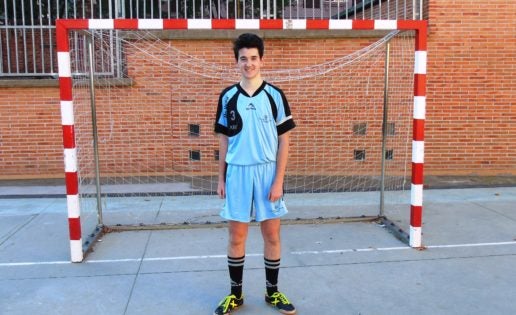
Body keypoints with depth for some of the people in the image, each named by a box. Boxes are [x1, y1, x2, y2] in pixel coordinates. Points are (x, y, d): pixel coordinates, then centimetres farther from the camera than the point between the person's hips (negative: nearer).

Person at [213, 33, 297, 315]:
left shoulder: (275, 96, -2)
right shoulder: (227, 97, 3)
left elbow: (283, 141, -1)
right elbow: (224, 140, 8)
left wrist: (278, 181, -8)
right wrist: (221, 178, 5)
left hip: (268, 172, -1)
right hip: (237, 173, 1)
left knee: (271, 234, 7)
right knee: (236, 236, 7)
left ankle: (272, 291, 24)